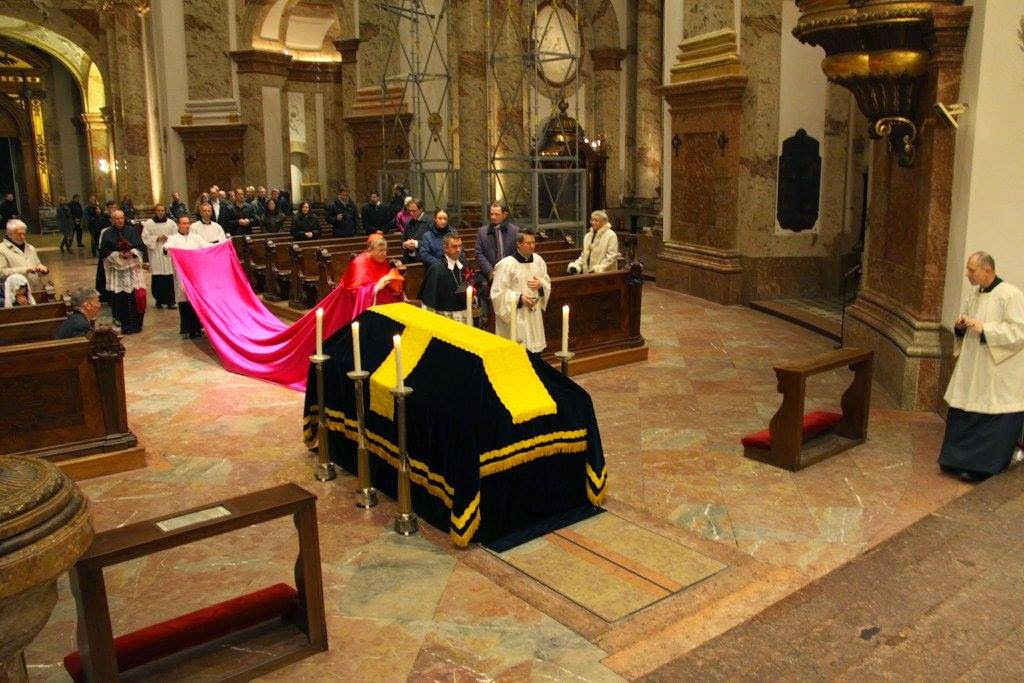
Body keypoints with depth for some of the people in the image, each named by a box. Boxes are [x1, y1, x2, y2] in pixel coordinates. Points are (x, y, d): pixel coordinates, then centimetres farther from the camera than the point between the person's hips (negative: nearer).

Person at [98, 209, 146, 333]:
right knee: (120, 298, -3)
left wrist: (132, 252, -12)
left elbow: (141, 245, 6)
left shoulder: (131, 230, 8)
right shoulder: (107, 234, 3)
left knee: (136, 295, -3)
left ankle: (136, 324, 7)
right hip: (116, 269, -1)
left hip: (132, 267, 1)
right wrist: (118, 255, -15)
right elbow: (104, 251, -2)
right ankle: (123, 325, 4)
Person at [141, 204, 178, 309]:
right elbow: (145, 237, -1)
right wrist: (157, 238, -10)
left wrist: (167, 237, -12)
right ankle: (159, 300, 11)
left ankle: (170, 301, 0)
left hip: (168, 253, 0)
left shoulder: (171, 223, 8)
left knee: (169, 278, -5)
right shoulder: (148, 224, 5)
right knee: (157, 279, 0)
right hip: (155, 255, 0)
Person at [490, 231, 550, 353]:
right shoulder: (506, 264, -12)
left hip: (534, 316, 5)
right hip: (514, 317, -5)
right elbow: (498, 292, -11)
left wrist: (541, 285, -7)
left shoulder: (538, 260, 5)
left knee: (534, 350, 9)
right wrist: (519, 297, -19)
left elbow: (548, 283, 16)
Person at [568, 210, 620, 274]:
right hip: (588, 274, 6)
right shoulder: (587, 236, 16)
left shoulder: (611, 235, -6)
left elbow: (612, 256, -13)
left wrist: (599, 269, -19)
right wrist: (576, 265, 8)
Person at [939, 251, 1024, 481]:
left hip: (998, 374, -8)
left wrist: (984, 328, -23)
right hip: (971, 370, 8)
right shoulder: (973, 293, 8)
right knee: (962, 415, 12)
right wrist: (961, 325, -2)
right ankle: (960, 460, 24)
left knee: (992, 421, 1)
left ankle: (980, 466, 11)